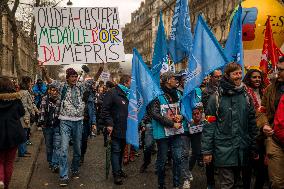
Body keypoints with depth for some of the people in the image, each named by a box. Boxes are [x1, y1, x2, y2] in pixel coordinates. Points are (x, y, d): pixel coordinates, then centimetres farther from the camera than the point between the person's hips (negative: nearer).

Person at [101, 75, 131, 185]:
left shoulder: (126, 95, 15)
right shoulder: (112, 93, -11)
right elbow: (105, 110, -14)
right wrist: (109, 124, -19)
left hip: (124, 129, 8)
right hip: (116, 129, -8)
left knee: (121, 150, 15)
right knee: (116, 151, -4)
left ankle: (119, 169, 27)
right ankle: (116, 174, 1)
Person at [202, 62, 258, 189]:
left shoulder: (246, 97, 7)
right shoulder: (216, 98, -5)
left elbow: (252, 123, 9)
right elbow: (209, 126, -6)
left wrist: (254, 148, 8)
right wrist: (207, 150, -8)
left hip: (243, 150, 4)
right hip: (224, 150, -4)